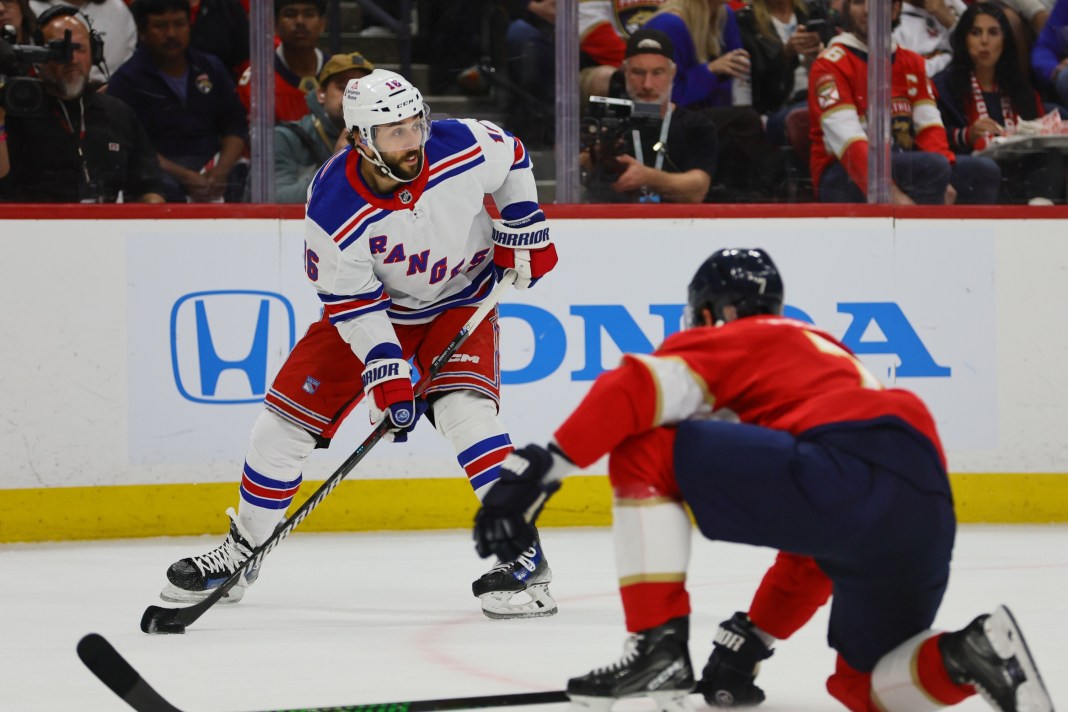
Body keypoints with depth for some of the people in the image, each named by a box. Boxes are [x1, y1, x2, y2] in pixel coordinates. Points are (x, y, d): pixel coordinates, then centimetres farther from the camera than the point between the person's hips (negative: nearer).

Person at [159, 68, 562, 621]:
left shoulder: (463, 146, -26)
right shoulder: (332, 207, -30)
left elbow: (511, 158, -1)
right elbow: (352, 301, -22)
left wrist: (523, 229, -2)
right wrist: (385, 373, -28)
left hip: (458, 300, -1)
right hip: (372, 306, 1)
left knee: (462, 408, -25)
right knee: (286, 418, -2)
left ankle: (523, 555, -20)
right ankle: (243, 547, 20)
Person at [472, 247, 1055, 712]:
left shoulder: (727, 340, 19)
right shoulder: (831, 357, 41)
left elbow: (638, 390, -3)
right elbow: (814, 547, 43)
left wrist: (543, 466, -8)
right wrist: (755, 637, 47)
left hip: (849, 474, -8)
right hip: (928, 512, 8)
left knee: (645, 451, 5)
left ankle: (658, 642, -5)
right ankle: (969, 658, -4)